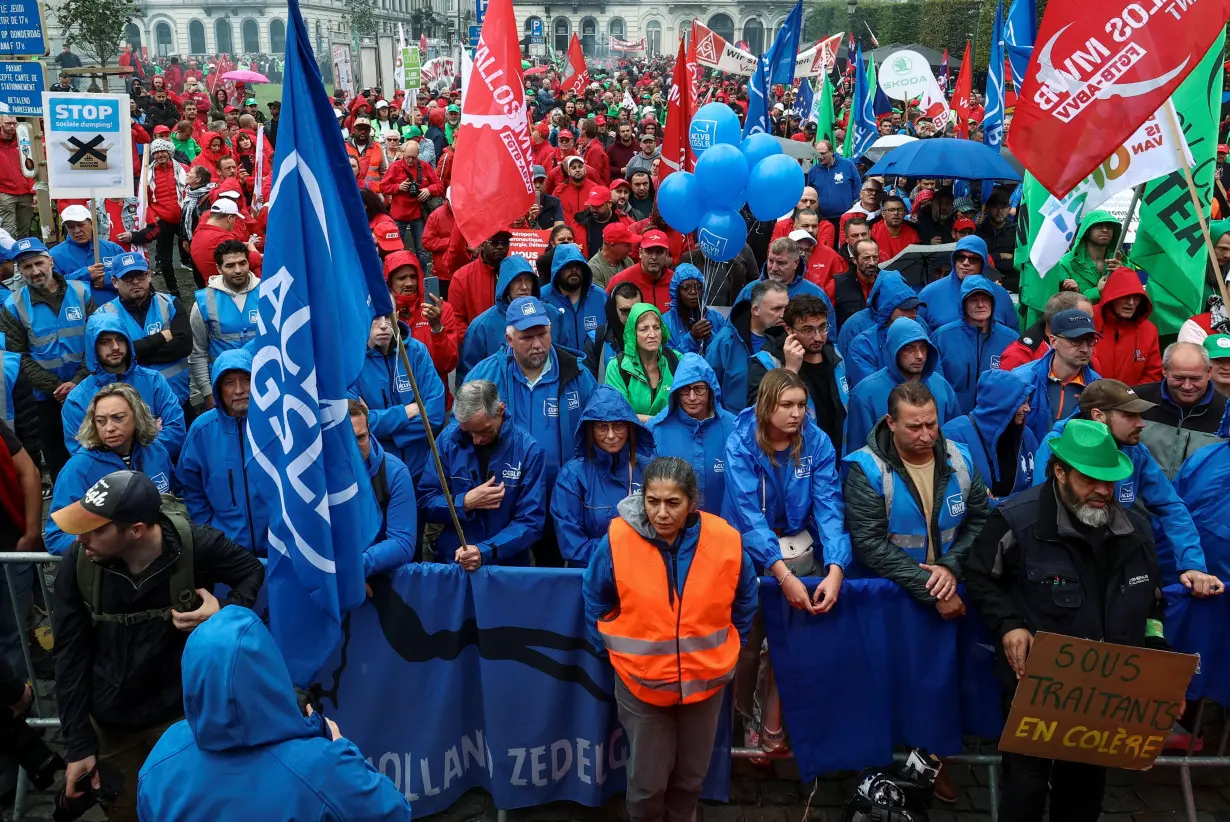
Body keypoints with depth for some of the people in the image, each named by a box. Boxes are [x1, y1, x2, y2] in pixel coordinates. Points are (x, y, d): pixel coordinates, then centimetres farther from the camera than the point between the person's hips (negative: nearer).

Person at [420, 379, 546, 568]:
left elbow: (530, 522, -7)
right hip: (451, 563, 1)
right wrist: (465, 503, -12)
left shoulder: (528, 449, -7)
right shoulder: (448, 439, -2)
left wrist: (484, 552, -18)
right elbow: (426, 504, 4)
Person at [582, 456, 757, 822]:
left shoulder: (726, 541, -17)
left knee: (691, 774, 21)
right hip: (641, 682, -2)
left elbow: (745, 601, 3)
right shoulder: (617, 540, -20)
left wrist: (728, 649, 6)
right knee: (647, 778, 9)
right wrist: (614, 651, 0)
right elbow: (596, 604, -1)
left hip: (706, 679, 2)